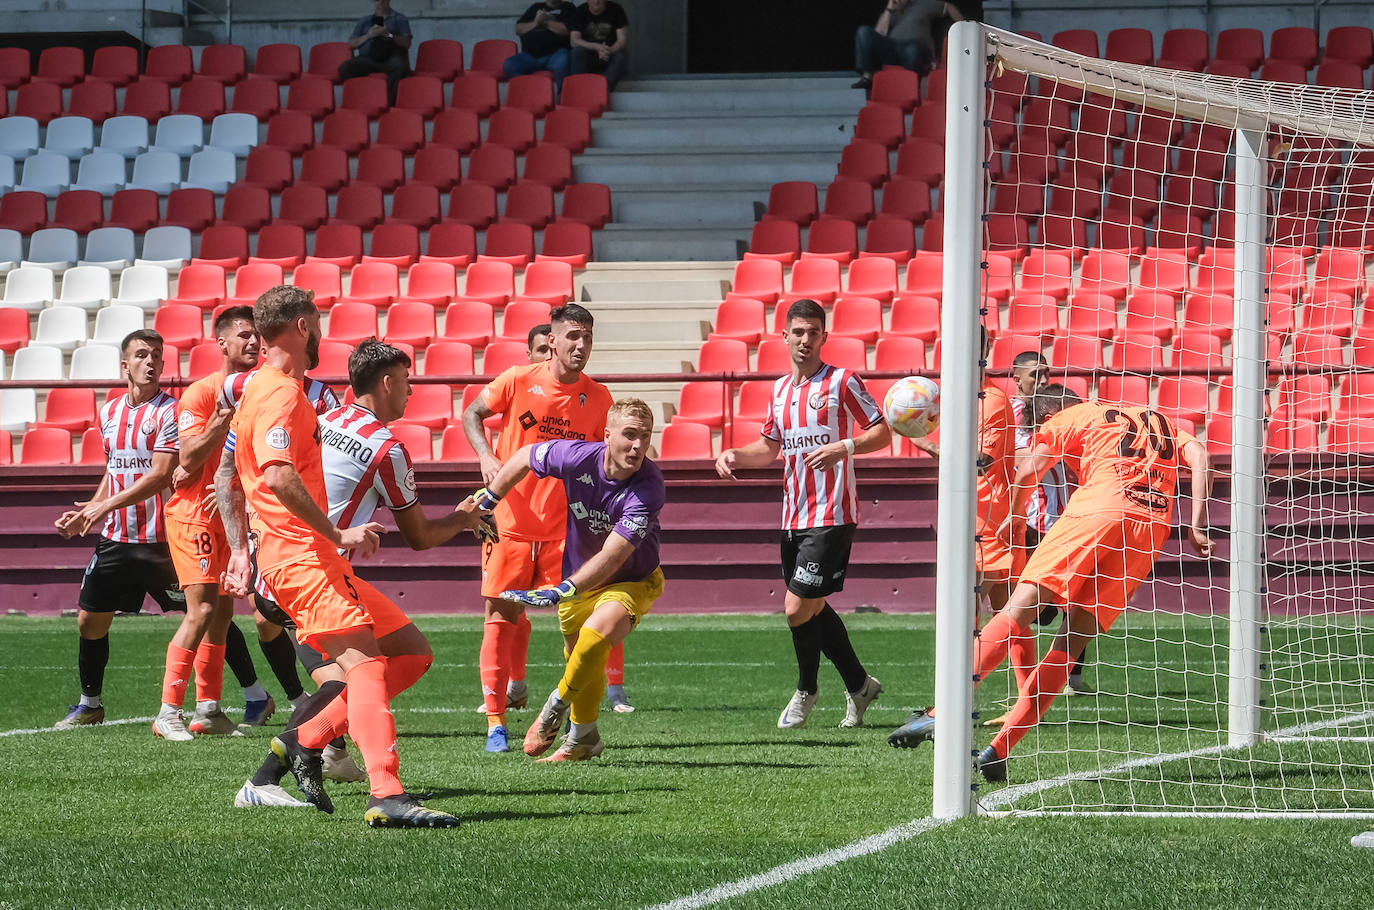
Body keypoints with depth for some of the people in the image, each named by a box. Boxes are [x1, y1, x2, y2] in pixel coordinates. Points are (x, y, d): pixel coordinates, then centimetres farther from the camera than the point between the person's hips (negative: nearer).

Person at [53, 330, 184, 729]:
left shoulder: (169, 411, -11)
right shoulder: (109, 412, 11)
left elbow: (160, 475, -19)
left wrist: (106, 505, -21)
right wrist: (88, 513, 13)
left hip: (161, 538, -6)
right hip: (116, 537, 6)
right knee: (90, 619, 7)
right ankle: (90, 704, 23)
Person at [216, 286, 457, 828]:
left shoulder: (259, 389, 23)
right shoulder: (282, 394, -10)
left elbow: (228, 479, 30)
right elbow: (278, 476, -26)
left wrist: (239, 551, 27)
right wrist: (337, 534, -22)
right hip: (301, 554, -10)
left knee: (412, 653, 10)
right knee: (365, 664, -24)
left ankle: (304, 741, 7)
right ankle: (387, 796, -40)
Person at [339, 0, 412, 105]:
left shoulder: (400, 19, 19)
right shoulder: (364, 21, 26)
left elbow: (406, 43, 6)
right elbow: (351, 45, 16)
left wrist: (389, 35, -9)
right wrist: (368, 35, 0)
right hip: (366, 59, 3)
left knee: (397, 66, -40)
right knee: (345, 67, -27)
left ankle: (391, 104, -42)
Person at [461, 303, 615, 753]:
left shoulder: (598, 397, 0)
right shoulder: (518, 381, -5)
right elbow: (472, 414, 8)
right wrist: (486, 455, -9)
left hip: (565, 527, 1)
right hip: (511, 521, -1)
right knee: (502, 616, -1)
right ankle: (496, 724, 5)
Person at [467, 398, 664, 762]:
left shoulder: (647, 488, -33)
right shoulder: (578, 458, -24)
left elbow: (611, 557, -39)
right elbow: (526, 457, -1)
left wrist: (561, 592, -47)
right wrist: (486, 500, 9)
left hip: (633, 579, -4)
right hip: (580, 578, 4)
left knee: (599, 630, -31)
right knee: (584, 662, 15)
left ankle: (557, 705, -6)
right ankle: (582, 739, 40)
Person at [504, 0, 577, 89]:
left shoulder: (568, 8, 14)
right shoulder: (535, 7, 25)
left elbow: (567, 30, -4)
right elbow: (518, 30, 17)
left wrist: (546, 21, -3)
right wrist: (535, 23, 1)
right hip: (530, 54, 4)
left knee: (561, 64, -39)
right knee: (508, 65, -23)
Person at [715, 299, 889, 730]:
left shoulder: (842, 382, -5)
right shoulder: (780, 389, 14)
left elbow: (881, 433, -5)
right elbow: (769, 447, 24)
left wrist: (844, 447, -21)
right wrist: (734, 455, 5)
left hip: (831, 517, -7)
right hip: (793, 517, 7)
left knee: (799, 608, -11)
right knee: (814, 609, 10)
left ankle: (806, 690, 11)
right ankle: (859, 685, 26)